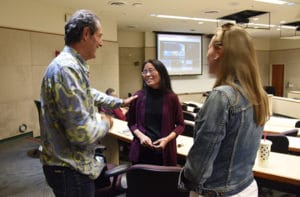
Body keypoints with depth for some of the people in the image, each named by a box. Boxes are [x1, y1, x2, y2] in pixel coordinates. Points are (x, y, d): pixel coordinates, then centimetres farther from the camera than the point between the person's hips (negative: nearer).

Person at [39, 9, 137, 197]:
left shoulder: (74, 65, 8)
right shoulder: (66, 68, -27)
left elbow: (89, 94, 26)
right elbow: (82, 133, -31)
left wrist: (120, 102, 31)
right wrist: (105, 123, -11)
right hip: (70, 169, -10)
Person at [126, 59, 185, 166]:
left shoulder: (171, 97, -4)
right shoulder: (138, 96, -1)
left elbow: (180, 124, 4)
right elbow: (131, 122, 8)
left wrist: (167, 139, -12)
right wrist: (141, 136, -10)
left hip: (164, 151, -1)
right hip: (141, 151, 1)